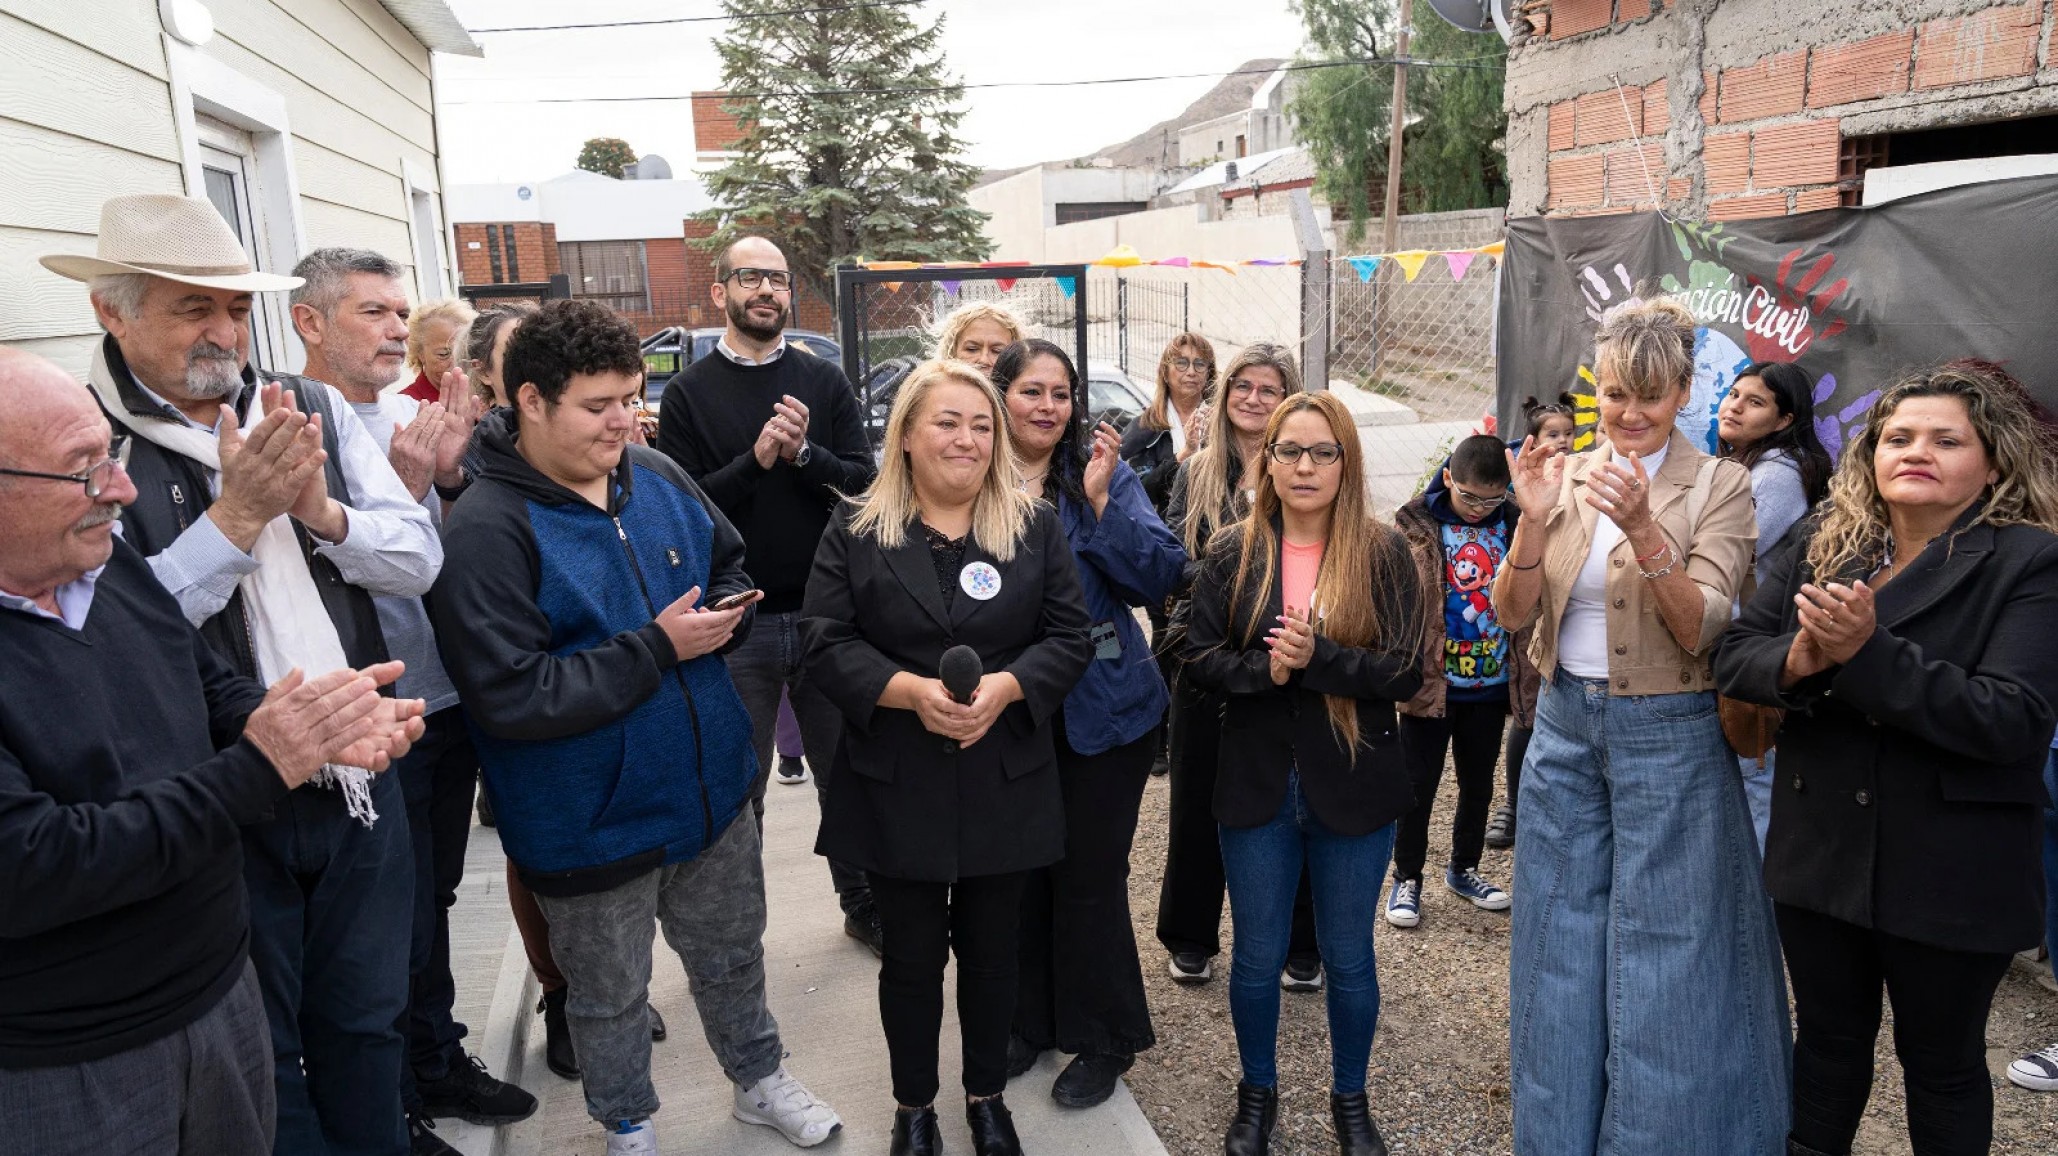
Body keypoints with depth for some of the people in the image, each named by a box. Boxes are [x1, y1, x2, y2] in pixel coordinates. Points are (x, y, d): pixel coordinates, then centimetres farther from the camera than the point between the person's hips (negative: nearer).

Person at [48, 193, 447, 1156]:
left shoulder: (315, 410, 1)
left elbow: (419, 560, -1)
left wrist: (320, 510, -17)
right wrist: (235, 516, -23)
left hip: (357, 785, 4)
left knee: (367, 1023, 21)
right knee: (258, 1052, 17)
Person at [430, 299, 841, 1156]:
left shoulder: (660, 478, -2)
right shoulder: (487, 531, -23)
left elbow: (730, 563, 14)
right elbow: (511, 699, -29)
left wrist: (725, 611, -10)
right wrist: (656, 650, -27)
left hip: (710, 791, 6)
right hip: (594, 823, -5)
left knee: (731, 955, 25)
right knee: (611, 995, 19)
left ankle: (759, 1080, 49)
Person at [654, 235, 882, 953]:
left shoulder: (824, 381, 6)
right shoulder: (689, 394, 0)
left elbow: (865, 482, -3)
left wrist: (805, 453, -19)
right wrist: (756, 461, -21)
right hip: (737, 620, -2)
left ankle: (864, 905, 33)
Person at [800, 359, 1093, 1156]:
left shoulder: (1038, 528, 2)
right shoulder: (855, 532, -2)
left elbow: (1070, 637, -1)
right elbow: (826, 646, -7)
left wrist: (1004, 687, -19)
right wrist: (912, 691, -22)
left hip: (1005, 783, 1)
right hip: (897, 785, -1)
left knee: (991, 950, 16)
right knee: (912, 955, 12)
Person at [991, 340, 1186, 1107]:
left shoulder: (1105, 475, -4)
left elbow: (1160, 576, -12)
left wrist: (1101, 501, -21)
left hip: (1101, 713, -2)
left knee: (1089, 878, 7)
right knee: (1020, 871, 15)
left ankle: (1103, 1040, 27)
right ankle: (1030, 1021, 36)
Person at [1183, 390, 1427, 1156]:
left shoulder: (1383, 554, -5)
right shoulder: (1234, 552, -1)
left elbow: (1407, 671, -11)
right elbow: (1200, 658, -3)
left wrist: (1318, 658, -24)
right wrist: (1266, 668, -21)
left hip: (1352, 787, -1)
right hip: (1258, 783, 1)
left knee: (1348, 957, 14)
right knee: (1257, 955, 14)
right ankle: (1257, 1093, 37)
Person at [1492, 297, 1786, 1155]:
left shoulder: (1718, 485, -6)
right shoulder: (1566, 478, 3)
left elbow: (1701, 628, -16)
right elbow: (1512, 615, -1)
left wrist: (1643, 528, -29)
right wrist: (1534, 519, -17)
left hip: (1667, 732, -4)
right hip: (1564, 725, 4)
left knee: (1662, 954, 4)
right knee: (1562, 943, 14)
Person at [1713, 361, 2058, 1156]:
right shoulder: (1821, 546, 3)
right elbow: (1733, 656, -2)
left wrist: (1868, 653, -29)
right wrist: (1799, 659, -23)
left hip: (1949, 874, -4)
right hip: (1821, 850, 4)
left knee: (1941, 1061, 16)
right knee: (1828, 1037, 20)